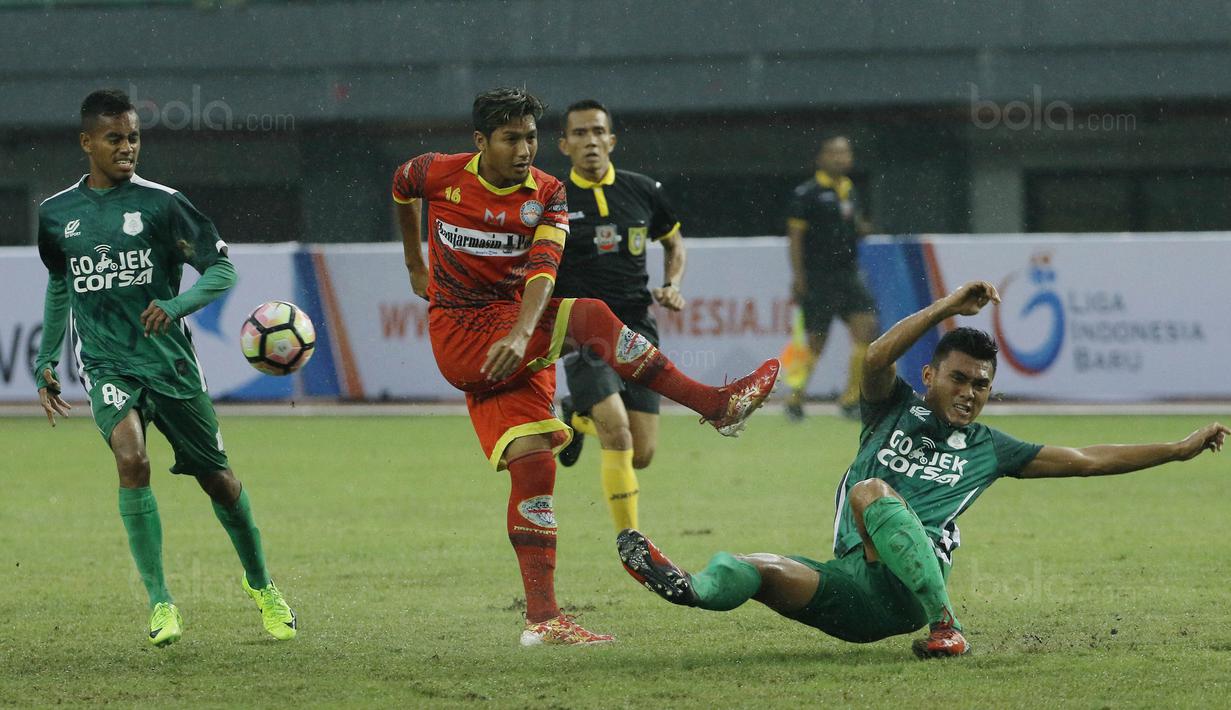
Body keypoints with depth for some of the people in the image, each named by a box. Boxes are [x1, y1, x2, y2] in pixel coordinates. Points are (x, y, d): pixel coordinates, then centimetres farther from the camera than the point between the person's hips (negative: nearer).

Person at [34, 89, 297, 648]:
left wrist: (177, 304, -24)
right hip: (105, 364, 0)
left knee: (216, 477, 8)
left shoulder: (160, 204, -6)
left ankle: (260, 583, 34)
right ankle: (159, 601, -18)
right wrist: (45, 361, 19)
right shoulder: (55, 214, 4)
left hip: (168, 359, 0)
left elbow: (221, 270, -5)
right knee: (131, 458, -26)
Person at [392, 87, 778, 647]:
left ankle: (542, 618, -6)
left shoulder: (547, 195, -2)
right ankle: (718, 406, -27)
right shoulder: (440, 175, -3)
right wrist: (415, 264, 30)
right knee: (588, 312, -25)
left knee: (534, 466, -9)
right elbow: (401, 187, 21)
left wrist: (522, 333, -36)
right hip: (459, 337, -3)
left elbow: (543, 266, -18)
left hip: (514, 341, 3)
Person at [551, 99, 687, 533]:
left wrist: (672, 285, 5)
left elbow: (673, 241, 22)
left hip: (637, 329, 4)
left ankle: (579, 417, 35)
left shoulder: (643, 191, 5)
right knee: (618, 434, -23)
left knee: (641, 455, 3)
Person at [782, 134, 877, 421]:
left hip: (849, 275, 6)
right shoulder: (807, 193, -6)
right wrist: (798, 276, -14)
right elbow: (795, 235, -7)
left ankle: (851, 398, -2)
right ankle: (795, 399, 16)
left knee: (866, 327, -10)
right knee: (815, 341, -2)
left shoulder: (850, 191, 13)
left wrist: (862, 228, 2)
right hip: (817, 277, -6)